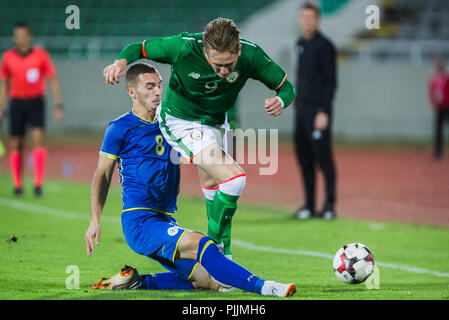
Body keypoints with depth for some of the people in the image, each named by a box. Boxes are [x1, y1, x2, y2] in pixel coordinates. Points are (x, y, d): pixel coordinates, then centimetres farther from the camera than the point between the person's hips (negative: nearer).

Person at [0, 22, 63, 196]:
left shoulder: (41, 55, -4)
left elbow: (52, 81, 1)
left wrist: (58, 106, -5)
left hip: (36, 103, -2)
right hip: (17, 102, 2)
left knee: (38, 138, -17)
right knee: (16, 144, 2)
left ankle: (38, 183, -18)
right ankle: (17, 185, 13)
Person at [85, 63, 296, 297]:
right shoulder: (120, 128, 0)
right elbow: (103, 174, 3)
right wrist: (94, 221, -4)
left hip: (166, 221, 7)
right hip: (139, 221, -7)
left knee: (206, 281, -4)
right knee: (200, 245, -28)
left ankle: (135, 282, 2)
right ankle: (261, 286, -35)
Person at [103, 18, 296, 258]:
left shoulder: (250, 55, -24)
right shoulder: (183, 47, -31)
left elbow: (286, 86, -12)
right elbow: (138, 48, -15)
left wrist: (280, 101, -35)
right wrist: (121, 62, -36)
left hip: (215, 122, 6)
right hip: (180, 122, -6)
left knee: (212, 184, 23)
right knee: (234, 178, -21)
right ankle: (217, 246, -7)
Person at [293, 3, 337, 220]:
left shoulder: (324, 46, -9)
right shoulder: (300, 44, 14)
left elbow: (331, 81, -12)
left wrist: (324, 112, -17)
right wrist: (296, 99, 15)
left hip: (318, 110, -8)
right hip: (301, 109, 8)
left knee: (323, 157, -6)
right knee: (304, 158, 7)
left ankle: (329, 205, 0)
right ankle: (309, 205, 13)